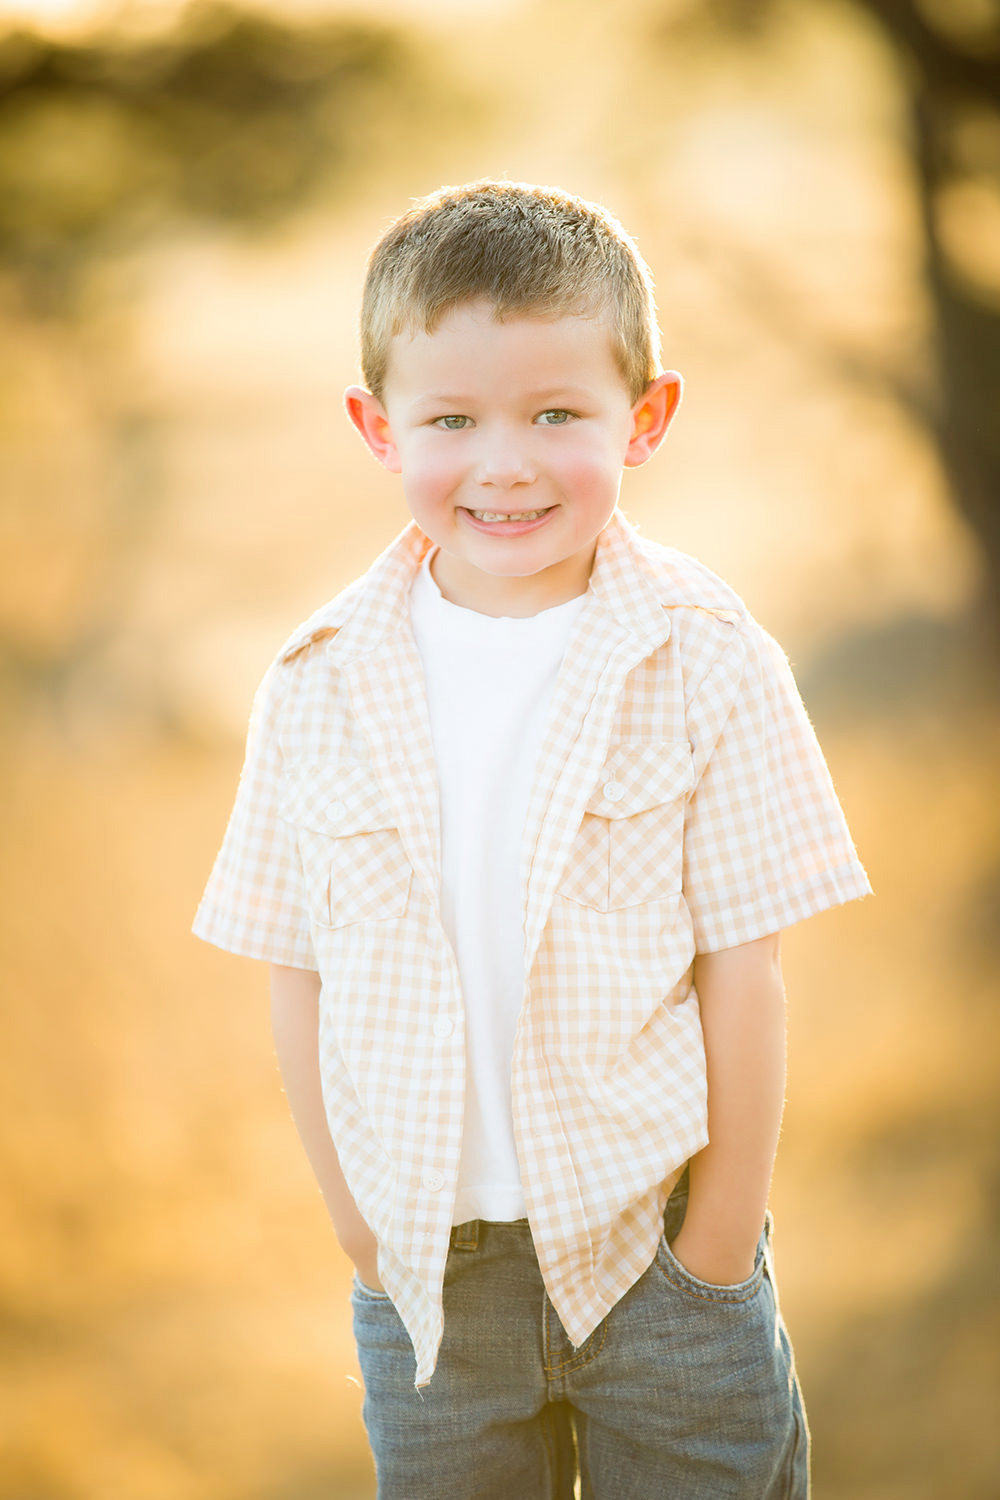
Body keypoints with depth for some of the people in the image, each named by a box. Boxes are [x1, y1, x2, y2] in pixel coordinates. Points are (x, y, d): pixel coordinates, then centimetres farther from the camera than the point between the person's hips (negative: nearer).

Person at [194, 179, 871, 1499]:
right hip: (430, 1275, 2)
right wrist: (364, 1232, -1)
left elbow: (743, 975, -7)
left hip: (650, 1238, -2)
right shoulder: (320, 692, -3)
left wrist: (717, 1247, -6)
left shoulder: (708, 669, -9)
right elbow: (300, 982, 1)